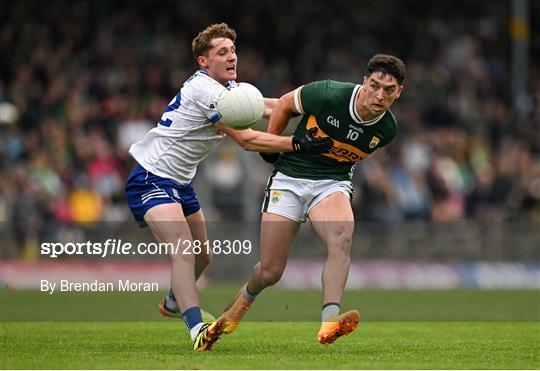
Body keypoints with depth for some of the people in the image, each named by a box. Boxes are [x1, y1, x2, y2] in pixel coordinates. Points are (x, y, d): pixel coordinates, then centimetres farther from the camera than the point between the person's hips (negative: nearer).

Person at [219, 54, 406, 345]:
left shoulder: (387, 129, -9)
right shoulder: (328, 94, -21)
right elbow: (284, 104, 0)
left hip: (333, 184, 1)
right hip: (289, 178, -1)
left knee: (342, 239, -34)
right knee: (270, 272, -1)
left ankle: (329, 321, -44)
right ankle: (246, 297, 36)